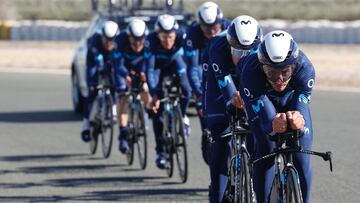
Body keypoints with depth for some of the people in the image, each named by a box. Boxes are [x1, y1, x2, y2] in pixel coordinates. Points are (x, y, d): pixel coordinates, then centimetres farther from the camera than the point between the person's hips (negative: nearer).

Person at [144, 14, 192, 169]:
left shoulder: (182, 37, -35)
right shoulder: (151, 41, -36)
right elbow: (149, 70, -38)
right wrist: (153, 94, -49)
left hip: (175, 61, 1)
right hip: (157, 65, -1)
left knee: (185, 90, -26)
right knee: (157, 107, -11)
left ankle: (182, 117, 6)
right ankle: (160, 151, -4)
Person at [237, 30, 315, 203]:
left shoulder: (305, 68, -38)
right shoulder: (251, 71, -41)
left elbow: (301, 102, -42)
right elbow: (257, 113, -43)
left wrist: (297, 118, -67)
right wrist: (273, 123, -67)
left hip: (292, 101, 1)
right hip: (264, 102, -1)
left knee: (301, 160, -9)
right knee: (265, 156, -16)